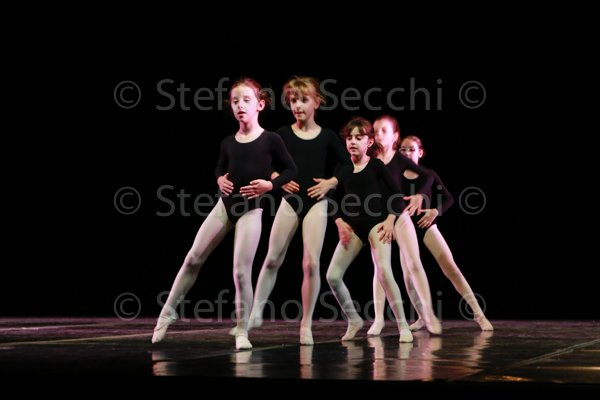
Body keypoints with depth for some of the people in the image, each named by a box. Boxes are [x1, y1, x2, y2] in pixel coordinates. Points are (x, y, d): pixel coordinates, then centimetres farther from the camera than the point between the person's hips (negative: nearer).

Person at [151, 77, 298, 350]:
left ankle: (242, 332, 7)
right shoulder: (228, 143, 4)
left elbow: (291, 170, 2)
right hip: (225, 204, 4)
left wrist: (270, 185, -13)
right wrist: (220, 180, 1)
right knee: (193, 259, 4)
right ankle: (168, 312, 19)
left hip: (251, 209, -4)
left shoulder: (270, 140, -6)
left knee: (241, 271, -7)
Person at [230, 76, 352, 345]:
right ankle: (256, 313, 16)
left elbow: (349, 168, 8)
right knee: (272, 259, 4)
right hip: (289, 201, 1)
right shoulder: (283, 134, 2)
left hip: (316, 203, -1)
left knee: (311, 263, -5)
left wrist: (330, 183, -5)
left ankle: (306, 325, 5)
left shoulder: (327, 137, 1)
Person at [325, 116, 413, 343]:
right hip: (352, 228, 5)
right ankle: (353, 320, 17)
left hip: (376, 224, -5)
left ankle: (403, 326, -14)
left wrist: (390, 220, -10)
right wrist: (340, 222, -2)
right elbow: (336, 202, 15)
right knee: (332, 276, -3)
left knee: (383, 272, -23)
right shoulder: (344, 172, 10)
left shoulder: (376, 166, -1)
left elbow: (396, 194, -1)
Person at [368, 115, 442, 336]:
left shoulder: (400, 160, -2)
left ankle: (429, 314, 3)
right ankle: (378, 319, 7)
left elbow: (428, 175, 0)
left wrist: (419, 195, -14)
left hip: (400, 216, 0)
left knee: (414, 264, -3)